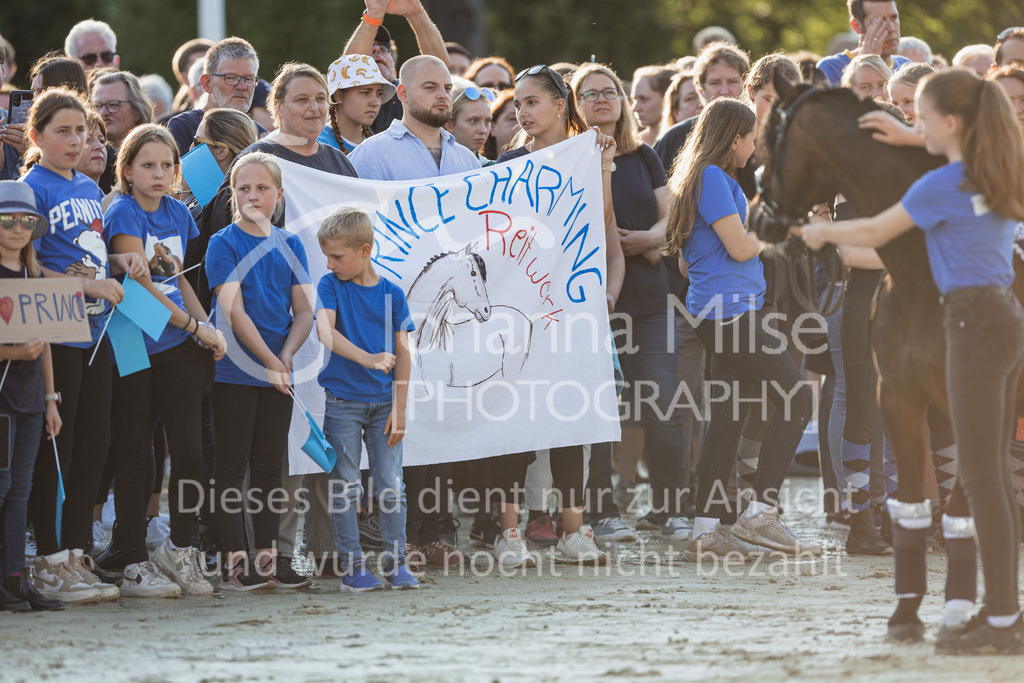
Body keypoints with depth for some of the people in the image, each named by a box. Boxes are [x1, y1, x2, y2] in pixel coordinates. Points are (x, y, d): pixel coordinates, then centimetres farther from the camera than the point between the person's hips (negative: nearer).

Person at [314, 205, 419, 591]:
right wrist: (367, 358, -32)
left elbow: (402, 353, 4)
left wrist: (399, 409, -3)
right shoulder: (330, 286, -1)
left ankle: (395, 562, 10)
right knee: (345, 487, 0)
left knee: (391, 485, 1)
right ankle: (351, 566, 6)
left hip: (383, 403, 1)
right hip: (342, 400, -1)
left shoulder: (392, 294, 3)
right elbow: (325, 332, -17)